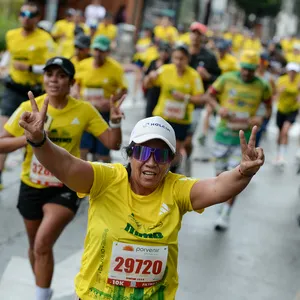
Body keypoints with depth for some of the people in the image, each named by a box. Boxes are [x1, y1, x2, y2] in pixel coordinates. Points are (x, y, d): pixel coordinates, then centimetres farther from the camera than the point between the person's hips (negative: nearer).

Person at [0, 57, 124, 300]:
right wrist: (28, 138, -25)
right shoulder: (29, 108, -9)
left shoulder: (84, 110, -9)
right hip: (32, 187, 3)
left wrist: (116, 123, -26)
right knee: (35, 246, 18)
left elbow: (113, 144, -6)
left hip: (65, 188, -2)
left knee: (43, 244, -20)